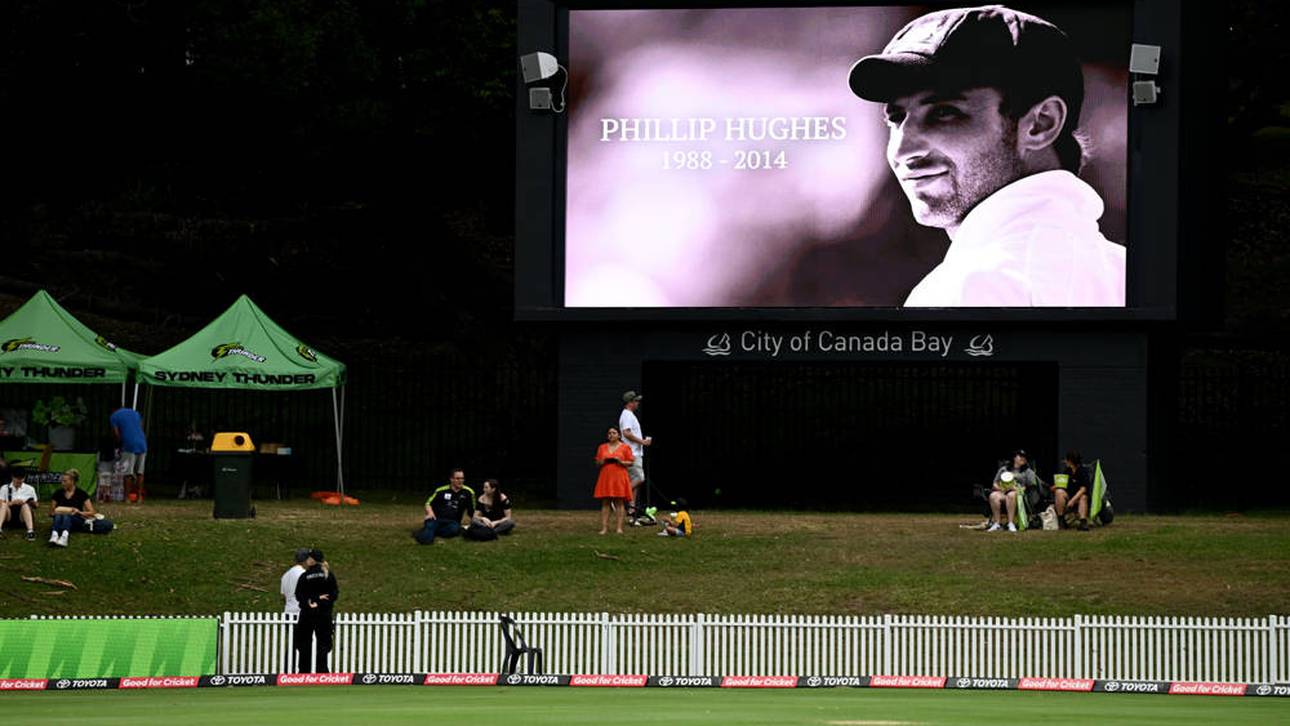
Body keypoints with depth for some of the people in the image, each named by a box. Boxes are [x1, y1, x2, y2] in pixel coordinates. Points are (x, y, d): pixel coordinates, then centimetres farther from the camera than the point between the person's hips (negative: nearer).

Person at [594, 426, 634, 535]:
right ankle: (604, 527, -3)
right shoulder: (602, 447, 13)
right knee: (605, 502, -1)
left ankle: (619, 527, -4)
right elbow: (597, 463, 16)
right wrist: (602, 461, -6)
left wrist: (621, 462, -14)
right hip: (605, 477, 2)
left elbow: (631, 463, 4)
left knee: (619, 502, -4)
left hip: (619, 477, -2)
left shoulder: (625, 447, 5)